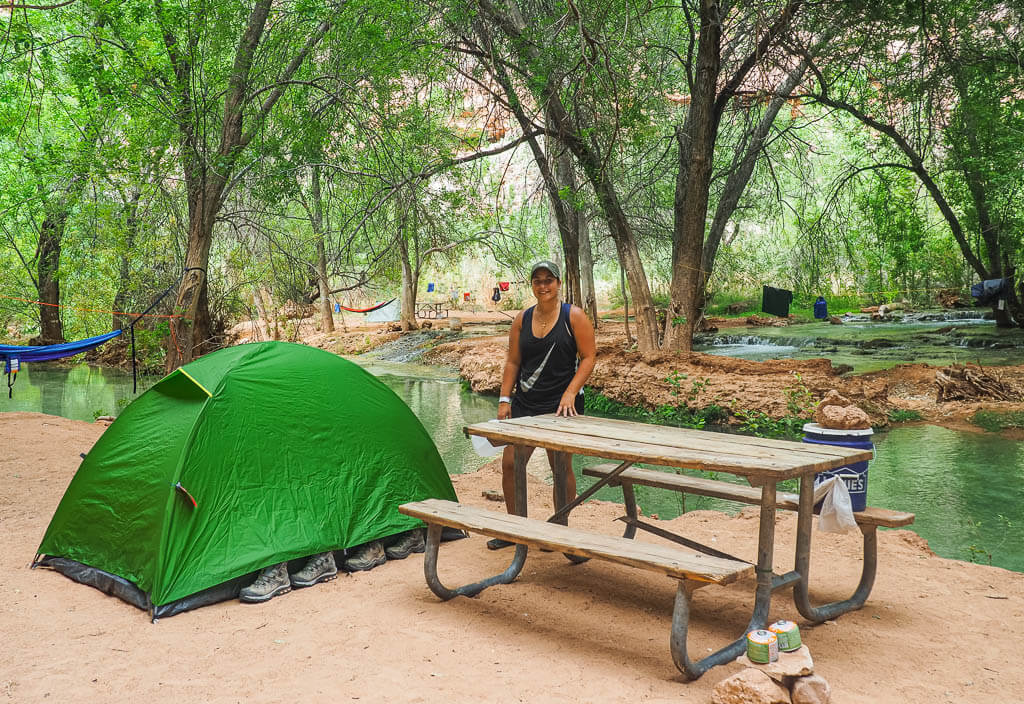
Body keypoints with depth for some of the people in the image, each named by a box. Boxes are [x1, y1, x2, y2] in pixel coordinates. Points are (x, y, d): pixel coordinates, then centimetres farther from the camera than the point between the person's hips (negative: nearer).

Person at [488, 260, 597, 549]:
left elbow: (589, 357, -6)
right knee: (510, 462, 2)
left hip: (561, 405, -4)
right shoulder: (522, 319, 8)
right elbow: (512, 362, 11)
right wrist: (504, 399, 4)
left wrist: (570, 392, -16)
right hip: (525, 403, 5)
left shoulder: (574, 316, -4)